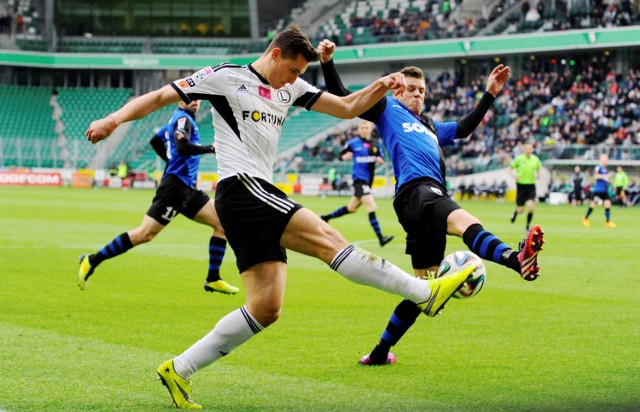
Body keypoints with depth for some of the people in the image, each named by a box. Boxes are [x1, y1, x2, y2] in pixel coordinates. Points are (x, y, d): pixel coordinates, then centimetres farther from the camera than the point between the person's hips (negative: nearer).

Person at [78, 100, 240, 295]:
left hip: (188, 190, 10)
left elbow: (156, 141, 30)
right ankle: (92, 261, -3)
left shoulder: (180, 119, 18)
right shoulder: (183, 119, -10)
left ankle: (213, 279, 5)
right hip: (175, 186, -10)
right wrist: (211, 149, -24)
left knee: (223, 224, 3)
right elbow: (182, 147, -28)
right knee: (145, 234, -11)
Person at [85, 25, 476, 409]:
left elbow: (347, 108, 18)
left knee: (266, 308, 3)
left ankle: (179, 370, 7)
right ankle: (427, 293, -24)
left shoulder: (291, 88, 19)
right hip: (241, 188, -9)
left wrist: (381, 87, -1)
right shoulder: (226, 77, -1)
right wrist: (115, 119, -16)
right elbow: (159, 97, -1)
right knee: (327, 237, -18)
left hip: (261, 199, 9)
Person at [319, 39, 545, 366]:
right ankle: (516, 259, -69)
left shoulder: (429, 126, 37)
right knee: (463, 220, -39)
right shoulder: (387, 109, 18)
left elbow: (463, 128, 49)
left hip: (433, 197, 9)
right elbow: (342, 98, 10)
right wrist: (327, 63, -3)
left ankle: (380, 352, 18)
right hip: (414, 189, -9)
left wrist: (490, 94, 45)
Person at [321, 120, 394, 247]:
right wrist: (345, 156, -19)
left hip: (368, 180, 7)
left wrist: (380, 160, -10)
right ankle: (380, 238, -19)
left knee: (351, 208, 19)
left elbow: (381, 159, 13)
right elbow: (341, 155, 3)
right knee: (372, 208, -19)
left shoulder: (375, 144, 7)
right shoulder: (353, 143, -5)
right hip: (359, 179, -7)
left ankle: (326, 217, 37)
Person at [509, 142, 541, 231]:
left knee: (531, 206, -17)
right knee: (520, 210, 1)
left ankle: (528, 226, 3)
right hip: (521, 185, -1)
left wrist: (538, 175, -3)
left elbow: (538, 169, 19)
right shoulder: (519, 158, -5)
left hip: (531, 185, 1)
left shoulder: (535, 159, 2)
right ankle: (515, 212, 40)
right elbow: (510, 169, 3)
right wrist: (514, 175, -17)